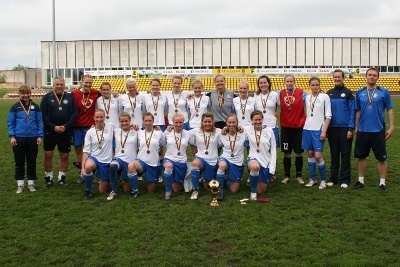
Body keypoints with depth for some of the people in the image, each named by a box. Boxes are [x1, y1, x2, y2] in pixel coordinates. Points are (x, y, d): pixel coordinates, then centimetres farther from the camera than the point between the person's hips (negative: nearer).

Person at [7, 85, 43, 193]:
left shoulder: (35, 107, 5)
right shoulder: (15, 107, 3)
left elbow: (40, 122, 7)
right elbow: (10, 123, 3)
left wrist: (40, 136, 0)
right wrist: (12, 136, -6)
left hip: (33, 138, 1)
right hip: (19, 138, -1)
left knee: (32, 162, 7)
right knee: (19, 162, 6)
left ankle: (31, 183, 18)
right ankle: (20, 184, 15)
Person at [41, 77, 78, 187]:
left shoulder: (70, 97, 4)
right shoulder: (47, 97, 0)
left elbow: (75, 113, -2)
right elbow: (43, 114, -6)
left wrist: (66, 127, -11)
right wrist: (54, 127, -14)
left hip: (66, 132, 1)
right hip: (49, 132, -1)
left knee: (65, 156, 6)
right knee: (48, 155, 1)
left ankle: (62, 177, 20)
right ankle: (48, 178, 16)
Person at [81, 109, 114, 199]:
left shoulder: (111, 127, -3)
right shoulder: (90, 132, -3)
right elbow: (86, 151, -3)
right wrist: (82, 167, -10)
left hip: (107, 161, 0)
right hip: (94, 158, 0)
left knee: (102, 191, 3)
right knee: (88, 167, -40)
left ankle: (105, 181, 41)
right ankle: (88, 190, -12)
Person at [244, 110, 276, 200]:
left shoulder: (269, 130, -4)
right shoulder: (248, 129, -3)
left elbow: (273, 150, -1)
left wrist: (272, 167, -5)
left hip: (266, 162, 1)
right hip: (253, 159, -1)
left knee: (261, 191, 5)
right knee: (255, 166, -40)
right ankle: (253, 191, -15)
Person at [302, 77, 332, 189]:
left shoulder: (325, 97, -3)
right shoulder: (307, 98, 10)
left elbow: (328, 116, -5)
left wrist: (324, 131, -11)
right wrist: (305, 125, 9)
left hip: (318, 130, -5)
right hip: (307, 129, 5)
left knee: (318, 155, -10)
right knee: (310, 154, 8)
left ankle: (323, 180, 6)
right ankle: (312, 179, 18)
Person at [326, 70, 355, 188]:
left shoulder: (348, 93, -2)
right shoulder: (329, 93, 8)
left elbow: (352, 112, -4)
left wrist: (351, 128, -10)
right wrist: (325, 128, 4)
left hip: (345, 128, -3)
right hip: (332, 128, 3)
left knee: (345, 155, 3)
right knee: (334, 155, 10)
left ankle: (344, 180, 11)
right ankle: (333, 178, 18)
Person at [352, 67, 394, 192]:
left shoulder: (384, 92, -2)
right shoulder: (360, 92, 5)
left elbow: (389, 110, 0)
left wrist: (391, 127, -4)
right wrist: (356, 127, 9)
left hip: (378, 130, -2)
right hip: (362, 130, 2)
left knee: (381, 157, 3)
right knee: (361, 156, 10)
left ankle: (382, 183, 14)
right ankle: (360, 181, 22)